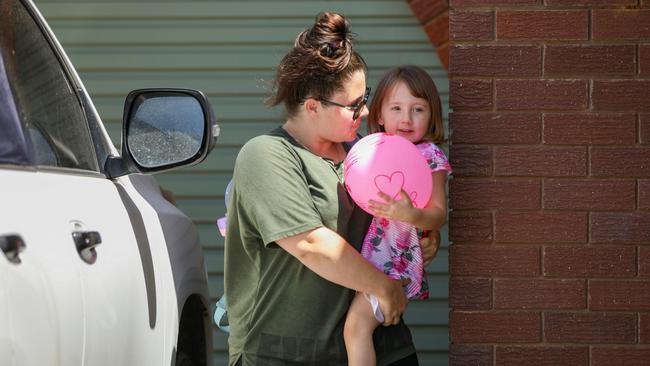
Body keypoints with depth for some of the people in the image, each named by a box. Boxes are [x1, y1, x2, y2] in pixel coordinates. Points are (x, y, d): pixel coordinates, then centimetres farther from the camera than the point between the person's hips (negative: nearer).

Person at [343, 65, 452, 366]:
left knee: (357, 323, -18)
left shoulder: (429, 157, -6)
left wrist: (410, 214, -28)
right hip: (359, 252, 7)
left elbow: (438, 215, -9)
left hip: (395, 259, -7)